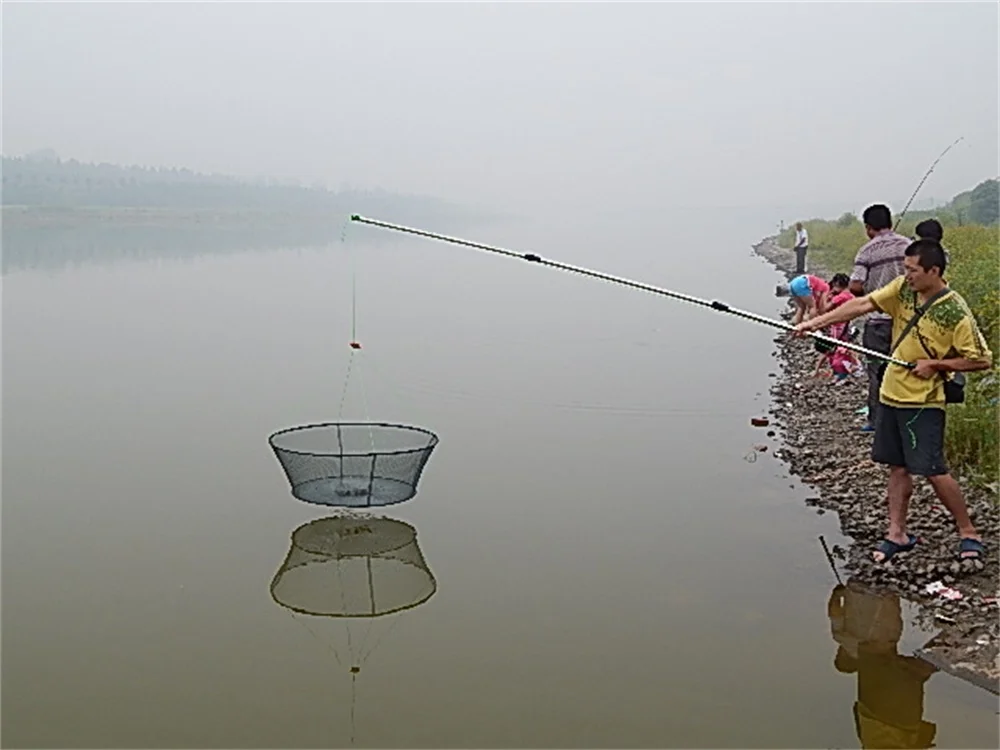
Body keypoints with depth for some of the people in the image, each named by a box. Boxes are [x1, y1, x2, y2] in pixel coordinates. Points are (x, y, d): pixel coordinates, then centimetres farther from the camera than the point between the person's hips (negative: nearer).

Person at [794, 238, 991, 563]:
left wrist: (935, 364, -15)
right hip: (891, 393, 6)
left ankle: (969, 533, 13)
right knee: (897, 467, 11)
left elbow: (982, 359, -12)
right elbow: (863, 305, -3)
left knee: (933, 470, -5)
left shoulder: (955, 313, -17)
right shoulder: (903, 288, -1)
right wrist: (816, 323, -9)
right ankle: (897, 534, 20)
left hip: (923, 401, -6)